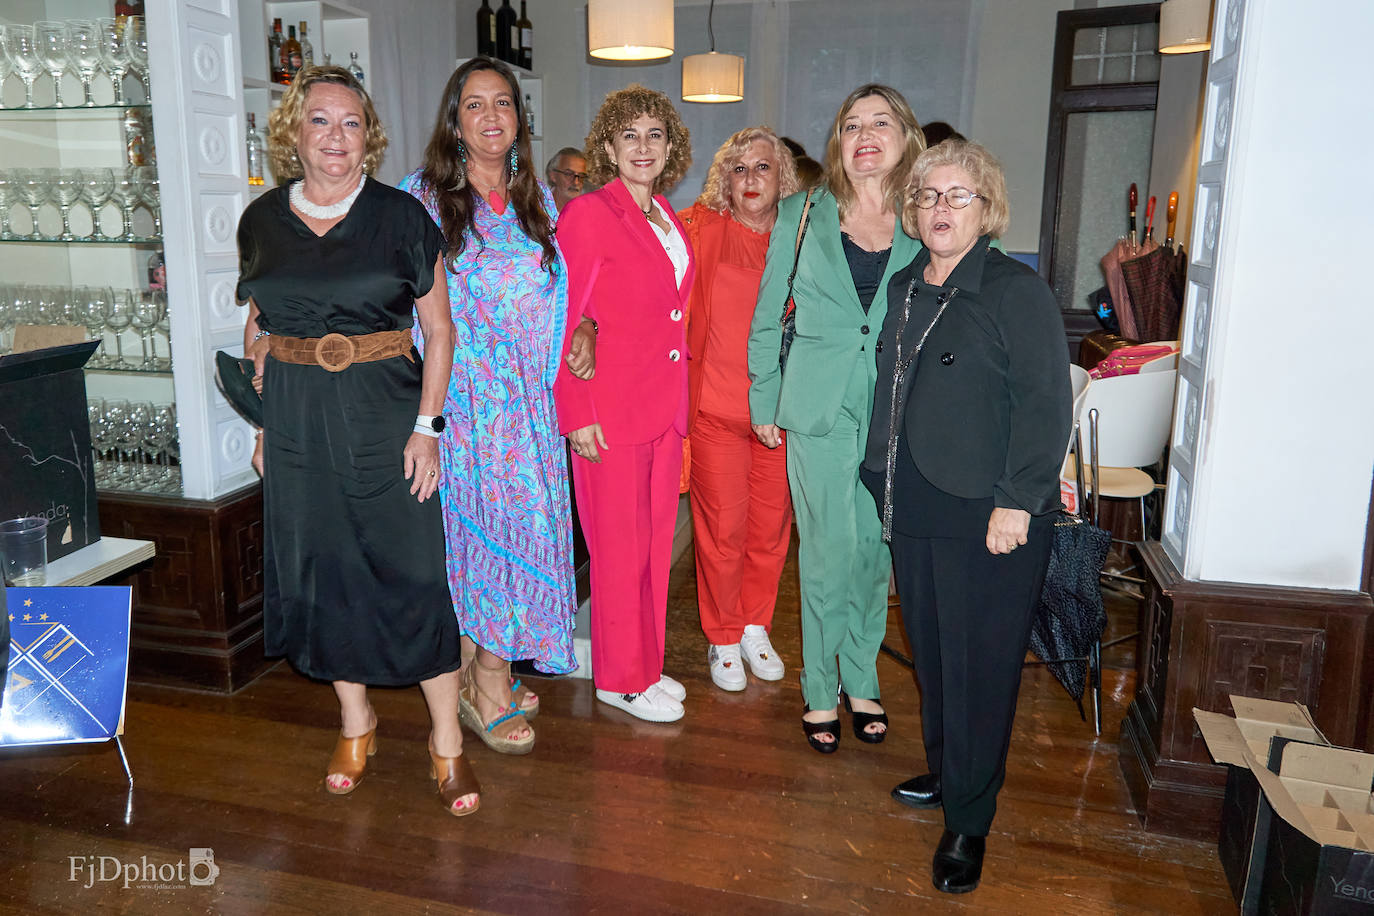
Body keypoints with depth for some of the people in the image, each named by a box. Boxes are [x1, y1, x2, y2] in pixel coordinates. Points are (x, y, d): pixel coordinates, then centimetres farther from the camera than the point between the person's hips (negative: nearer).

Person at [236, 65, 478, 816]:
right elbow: (258, 331, 15)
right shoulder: (263, 220, 7)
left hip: (385, 415, -3)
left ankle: (446, 739, 10)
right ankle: (355, 721, 30)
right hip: (297, 421, 4)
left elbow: (439, 329, -2)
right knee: (323, 570, 10)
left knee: (412, 570, -4)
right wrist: (266, 422, 8)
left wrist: (427, 426, -9)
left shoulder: (400, 215, -2)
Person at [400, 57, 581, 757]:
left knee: (523, 519, 6)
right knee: (482, 519, -3)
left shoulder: (538, 200, 13)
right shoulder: (424, 197, 1)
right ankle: (489, 687, 12)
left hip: (529, 396, 4)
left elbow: (562, 289, 16)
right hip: (461, 394, -4)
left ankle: (487, 673, 22)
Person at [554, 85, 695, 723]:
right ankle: (621, 679, 21)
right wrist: (577, 416, -16)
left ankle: (646, 665, 30)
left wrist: (681, 402, 13)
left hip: (665, 404, 7)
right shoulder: (587, 214, -10)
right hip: (611, 408, -7)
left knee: (656, 539, 14)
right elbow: (562, 322, -12)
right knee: (621, 546, 4)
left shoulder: (667, 218, 13)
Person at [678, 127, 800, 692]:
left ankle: (755, 627, 33)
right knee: (723, 529, 4)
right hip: (717, 407, -3)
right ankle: (723, 637, 26)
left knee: (771, 526, 11)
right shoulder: (699, 230, -3)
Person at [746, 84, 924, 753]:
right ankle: (821, 690, 21)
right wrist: (764, 402, 8)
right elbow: (767, 316, 8)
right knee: (829, 556, 3)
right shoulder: (803, 215, 3)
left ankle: (861, 680, 30)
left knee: (875, 553, 10)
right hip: (819, 413, -1)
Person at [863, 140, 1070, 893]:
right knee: (930, 652, 16)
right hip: (913, 508, 6)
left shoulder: (1018, 291, -8)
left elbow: (1045, 404, -13)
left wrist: (1018, 500, -18)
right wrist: (881, 478, 15)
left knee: (978, 664, 2)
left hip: (988, 517, -6)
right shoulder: (903, 288, 13)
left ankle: (968, 822, 16)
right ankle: (943, 773, 36)